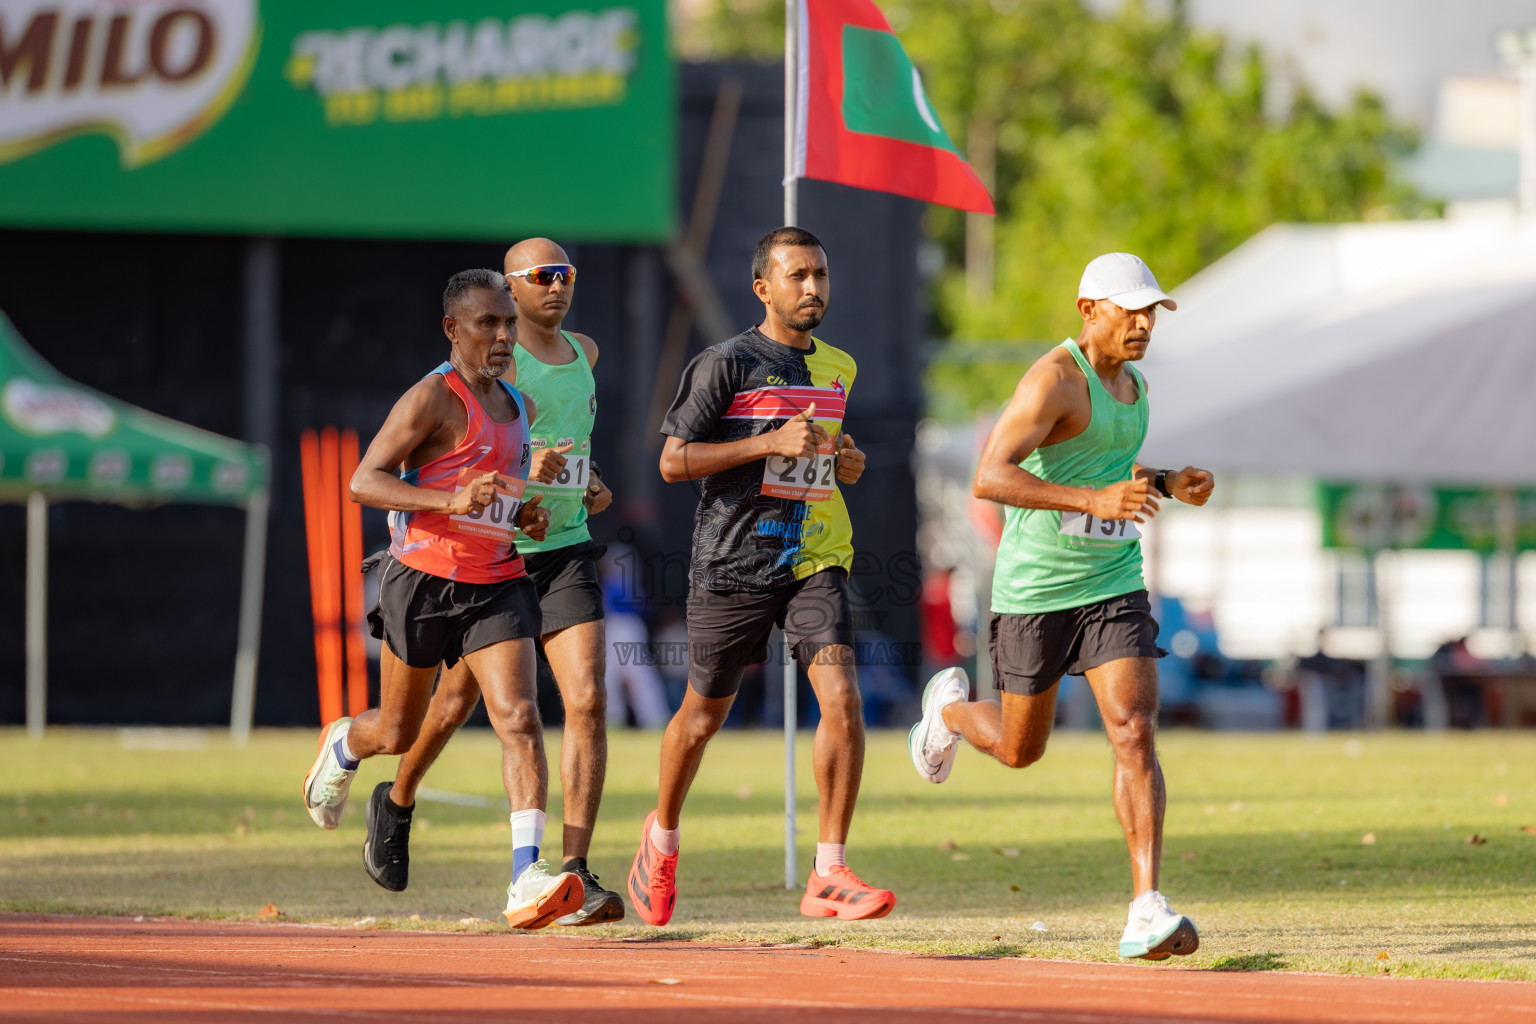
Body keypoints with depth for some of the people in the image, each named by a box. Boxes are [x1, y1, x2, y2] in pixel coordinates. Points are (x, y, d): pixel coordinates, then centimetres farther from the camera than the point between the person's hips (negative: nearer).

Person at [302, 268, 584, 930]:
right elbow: (364, 481, -17)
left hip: (498, 584, 5)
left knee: (519, 719, -15)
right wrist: (451, 501, -29)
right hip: (425, 579, -5)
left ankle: (526, 882, -24)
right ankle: (341, 746, 51)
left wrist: (528, 515, 7)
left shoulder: (520, 406, 12)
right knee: (399, 733, 13)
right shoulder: (433, 398, -12)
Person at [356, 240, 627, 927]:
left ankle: (575, 874, -17)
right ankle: (396, 805, 42)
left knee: (587, 701, -15)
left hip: (567, 552, 4)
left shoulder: (583, 353, 14)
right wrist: (520, 474, -26)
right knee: (456, 705, 10)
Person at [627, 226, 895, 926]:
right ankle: (663, 836, 39)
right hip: (733, 562, -4)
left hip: (814, 560, 4)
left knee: (841, 698, -16)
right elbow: (673, 461, -10)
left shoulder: (838, 369, 13)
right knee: (704, 715, 10)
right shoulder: (726, 364, -7)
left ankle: (828, 874, -14)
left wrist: (845, 463, 6)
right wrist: (771, 443, -18)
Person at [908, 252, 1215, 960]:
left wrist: (1169, 484, 9)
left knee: (1134, 733, -14)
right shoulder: (1054, 379, -18)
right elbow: (989, 479, -29)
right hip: (1035, 591, -5)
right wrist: (1095, 500, -39)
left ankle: (1147, 911, -19)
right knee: (1020, 749, 13)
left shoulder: (1132, 383, 9)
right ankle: (951, 709, 50)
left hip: (1113, 586, 5)